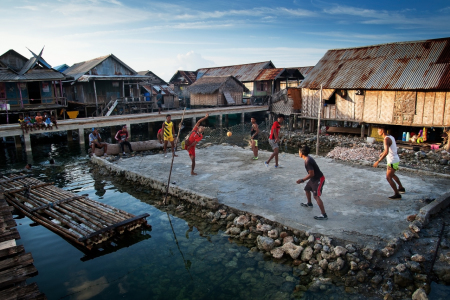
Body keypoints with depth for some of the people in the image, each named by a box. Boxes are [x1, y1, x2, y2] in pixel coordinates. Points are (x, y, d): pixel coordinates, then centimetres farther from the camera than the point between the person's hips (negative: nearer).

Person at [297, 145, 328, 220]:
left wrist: (302, 180, -20)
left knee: (316, 196, -14)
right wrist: (304, 179, 22)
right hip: (314, 178, 11)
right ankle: (309, 203, 49)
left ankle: (324, 215, -12)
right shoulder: (308, 158, 6)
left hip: (319, 179, -11)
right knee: (307, 189, 26)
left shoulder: (308, 161, -26)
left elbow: (311, 174, -26)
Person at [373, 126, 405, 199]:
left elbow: (386, 152, -32)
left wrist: (378, 161, -31)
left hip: (392, 161, -10)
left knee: (388, 178, -4)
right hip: (396, 159, 10)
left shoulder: (386, 139, -21)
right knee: (392, 175, 28)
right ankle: (401, 188, 43)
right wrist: (383, 153, 36)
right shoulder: (391, 137, 7)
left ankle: (397, 194, 0)